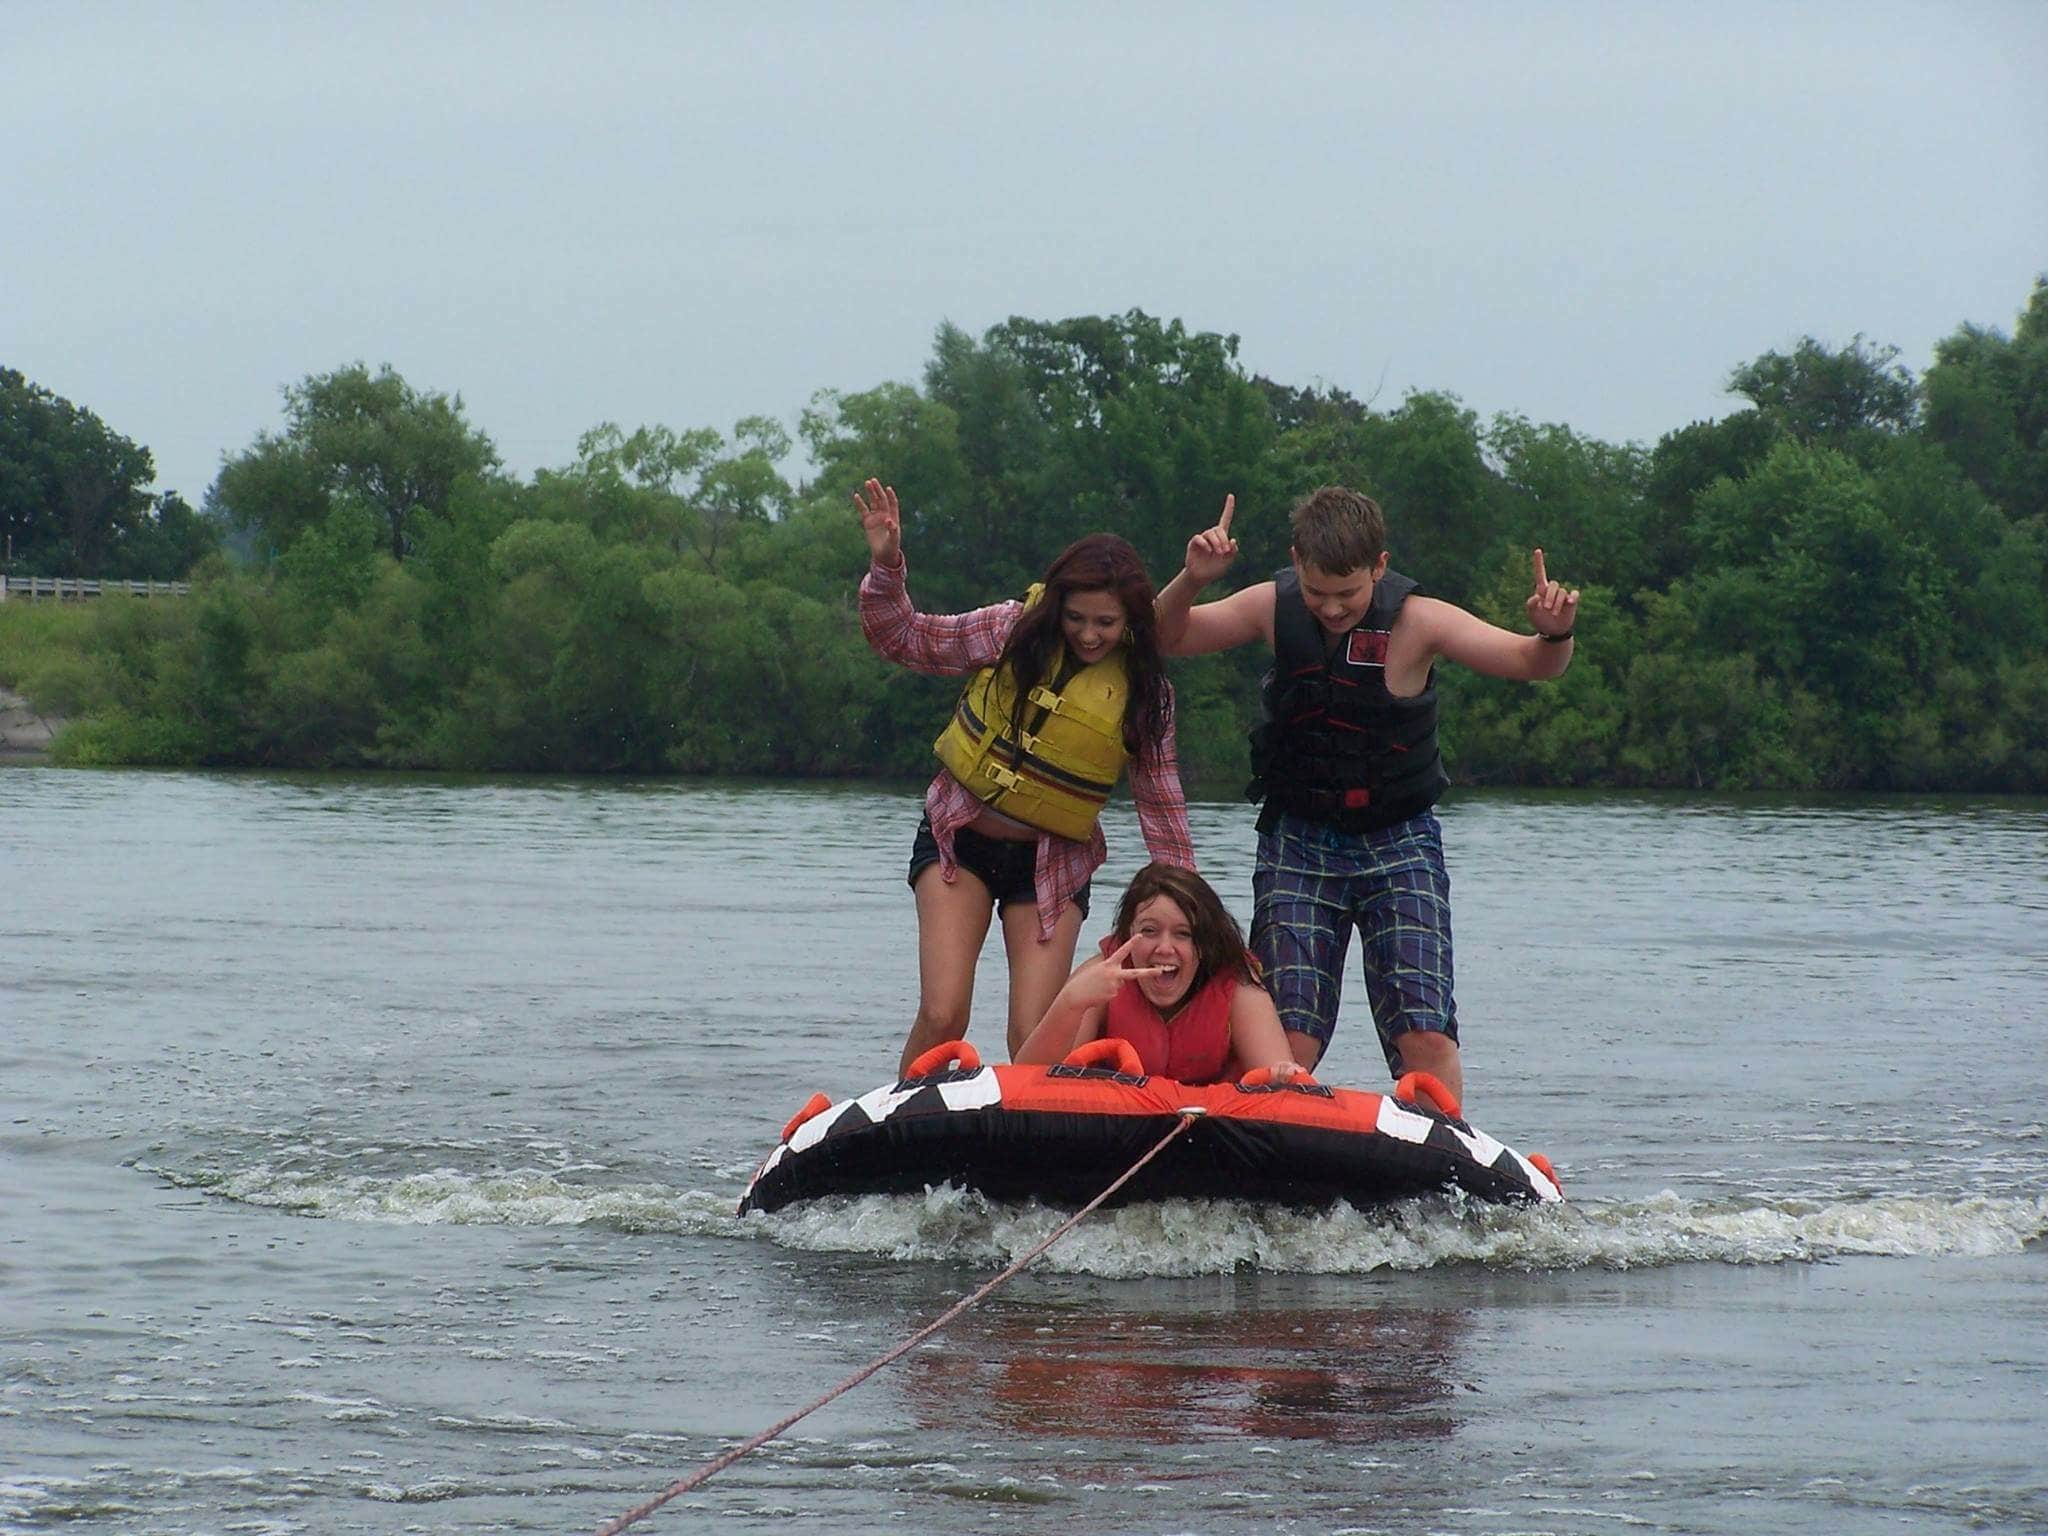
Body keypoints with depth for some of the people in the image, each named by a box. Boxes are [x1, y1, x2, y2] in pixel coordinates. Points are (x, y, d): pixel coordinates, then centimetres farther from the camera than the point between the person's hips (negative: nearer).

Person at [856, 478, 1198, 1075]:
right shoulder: (1017, 631, -6)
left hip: (1052, 863, 0)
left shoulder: (1143, 691, -4)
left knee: (1034, 1041, -10)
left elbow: (1160, 803, 2)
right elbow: (905, 640, -1)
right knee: (941, 1018, -14)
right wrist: (886, 565, -19)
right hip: (960, 841, 0)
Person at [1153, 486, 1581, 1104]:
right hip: (1299, 838, 2)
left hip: (1398, 843, -2)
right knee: (1286, 1040, -10)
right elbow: (1166, 638, 5)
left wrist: (1552, 635, -40)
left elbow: (1531, 663, -16)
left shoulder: (1416, 621, -13)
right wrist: (1191, 580, -16)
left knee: (1426, 1035, -13)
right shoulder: (1274, 608, -5)